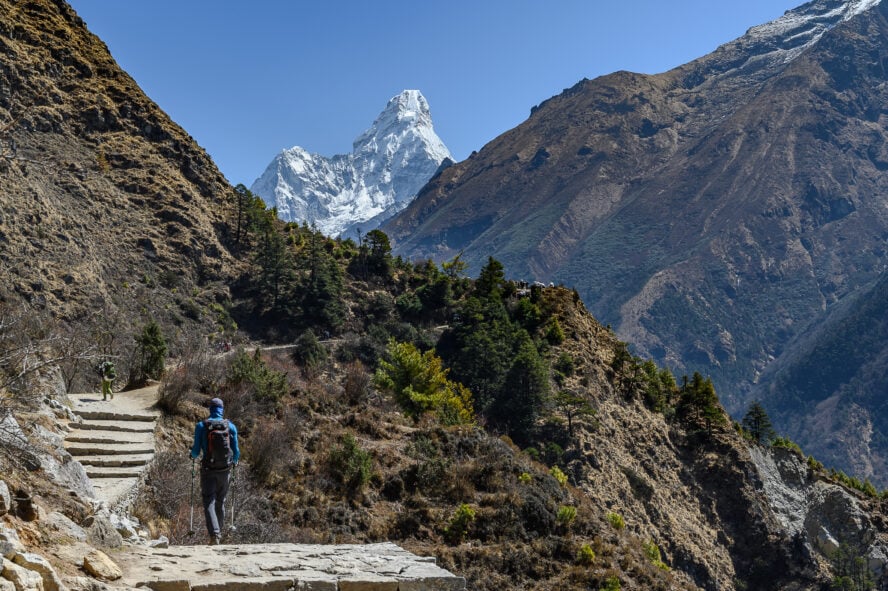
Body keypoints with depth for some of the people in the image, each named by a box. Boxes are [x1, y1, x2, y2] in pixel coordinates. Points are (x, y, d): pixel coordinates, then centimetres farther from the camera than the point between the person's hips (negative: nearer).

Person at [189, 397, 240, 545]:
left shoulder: (201, 426, -5)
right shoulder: (230, 426, 0)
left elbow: (196, 450, -4)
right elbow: (236, 451, 2)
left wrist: (193, 456, 20)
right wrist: (235, 460, 25)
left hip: (208, 470, -2)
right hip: (225, 470, 2)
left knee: (209, 503, -2)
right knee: (220, 503, 17)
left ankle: (214, 534, -20)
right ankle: (219, 532, 27)